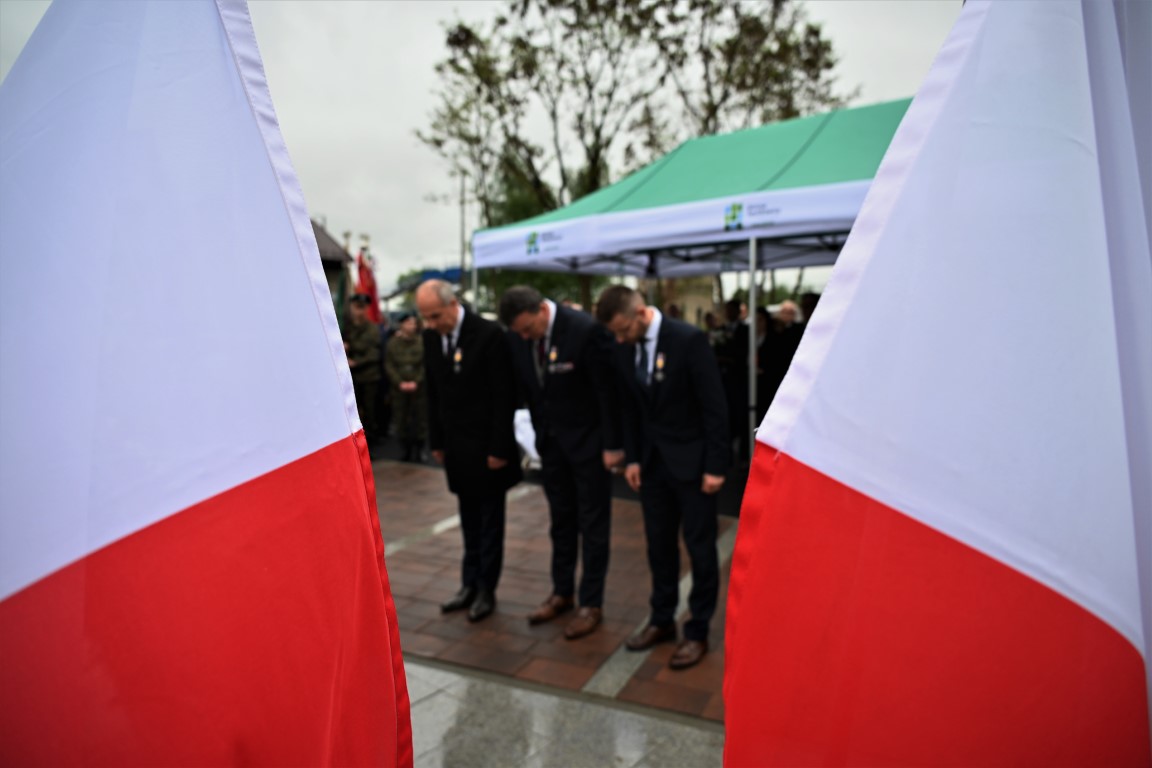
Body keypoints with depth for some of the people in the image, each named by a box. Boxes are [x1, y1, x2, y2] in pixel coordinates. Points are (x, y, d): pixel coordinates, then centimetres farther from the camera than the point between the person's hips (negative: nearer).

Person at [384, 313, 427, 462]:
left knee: (420, 419, 0)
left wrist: (416, 382, -12)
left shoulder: (422, 342, -3)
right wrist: (400, 382, -9)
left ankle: (418, 451, 12)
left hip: (419, 388, -2)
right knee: (401, 419, 3)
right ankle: (407, 451, 16)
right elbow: (389, 365, 2)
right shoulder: (393, 343, 3)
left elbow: (426, 365, -4)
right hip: (399, 388, 2)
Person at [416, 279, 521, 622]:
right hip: (455, 447, 5)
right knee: (469, 521, 14)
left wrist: (499, 449, -15)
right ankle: (469, 585, 26)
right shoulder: (431, 336, 2)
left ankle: (486, 590, 20)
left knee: (490, 521, 8)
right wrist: (436, 441, 9)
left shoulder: (489, 334, -16)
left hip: (486, 447, -5)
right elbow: (433, 393, 10)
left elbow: (504, 396, -15)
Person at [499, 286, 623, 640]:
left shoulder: (585, 330, -24)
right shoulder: (517, 337, -6)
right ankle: (562, 593, 32)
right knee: (560, 519, 17)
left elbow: (608, 389, -17)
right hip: (550, 438, 6)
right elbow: (526, 389, 5)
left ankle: (591, 603, 18)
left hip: (588, 438, -5)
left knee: (592, 523, 5)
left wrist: (613, 445, -14)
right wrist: (538, 433, 5)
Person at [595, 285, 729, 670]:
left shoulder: (688, 339, -18)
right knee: (659, 544, 15)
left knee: (699, 547, 6)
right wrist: (632, 458, 4)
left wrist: (715, 465, -15)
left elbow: (714, 405, -15)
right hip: (652, 461, 5)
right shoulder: (624, 349, -1)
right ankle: (662, 620, 31)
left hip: (691, 460, -5)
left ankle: (697, 631, 20)